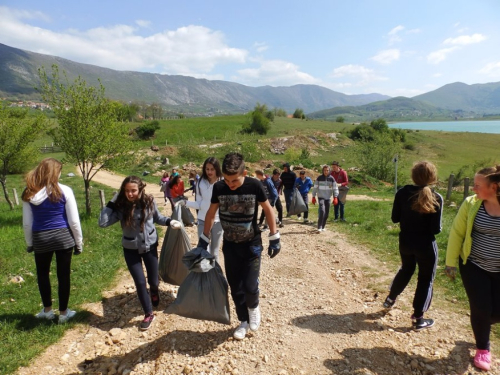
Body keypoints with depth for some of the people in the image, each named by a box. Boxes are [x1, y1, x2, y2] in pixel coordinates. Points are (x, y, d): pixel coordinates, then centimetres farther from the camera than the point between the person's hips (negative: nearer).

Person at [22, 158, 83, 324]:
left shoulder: (29, 194, -2)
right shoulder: (64, 191, -11)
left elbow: (27, 223, 3)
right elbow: (74, 221, -9)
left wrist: (29, 243, 16)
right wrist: (79, 242, 2)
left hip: (40, 239, 2)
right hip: (63, 237, -2)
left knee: (42, 273, 23)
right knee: (63, 275, 10)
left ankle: (47, 310, 34)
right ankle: (63, 313, 23)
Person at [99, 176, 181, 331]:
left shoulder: (149, 202, -14)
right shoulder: (121, 207, -15)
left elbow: (157, 218, 3)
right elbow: (102, 223, -24)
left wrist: (170, 221, -15)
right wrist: (112, 202, -23)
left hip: (150, 246, 1)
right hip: (131, 249, 0)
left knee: (153, 281, 11)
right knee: (140, 282, -1)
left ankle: (154, 292, 51)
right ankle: (148, 314, 23)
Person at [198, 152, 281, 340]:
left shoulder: (254, 185, -20)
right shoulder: (218, 187, -14)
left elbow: (268, 209, -6)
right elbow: (211, 213, 1)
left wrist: (274, 238, -5)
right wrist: (204, 240, 5)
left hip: (252, 244, -2)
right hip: (230, 245, 3)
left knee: (250, 286, -8)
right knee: (235, 288, 9)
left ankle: (253, 307, 27)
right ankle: (244, 321, 32)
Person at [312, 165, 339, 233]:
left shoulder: (331, 179, 0)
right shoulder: (319, 178, -2)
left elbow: (335, 188, 2)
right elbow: (315, 188, 3)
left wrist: (335, 197, -8)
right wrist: (313, 197, 2)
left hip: (328, 198, 3)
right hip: (321, 197, -3)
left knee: (326, 213, 6)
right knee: (322, 211, -19)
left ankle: (323, 226, 23)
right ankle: (319, 227, -16)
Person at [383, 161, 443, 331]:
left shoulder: (402, 192, -9)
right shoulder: (436, 198, -16)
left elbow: (395, 218, -3)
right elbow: (436, 229, -16)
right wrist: (426, 224, 5)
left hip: (405, 242, 4)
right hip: (426, 245, -4)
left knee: (406, 269, 29)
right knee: (425, 279, 12)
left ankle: (390, 299, 42)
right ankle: (418, 318, 19)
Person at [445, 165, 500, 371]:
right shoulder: (471, 204, -13)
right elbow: (457, 233, -4)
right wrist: (451, 262, -3)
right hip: (474, 266, -1)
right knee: (481, 308, 2)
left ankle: (481, 325, 45)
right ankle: (482, 349, 29)